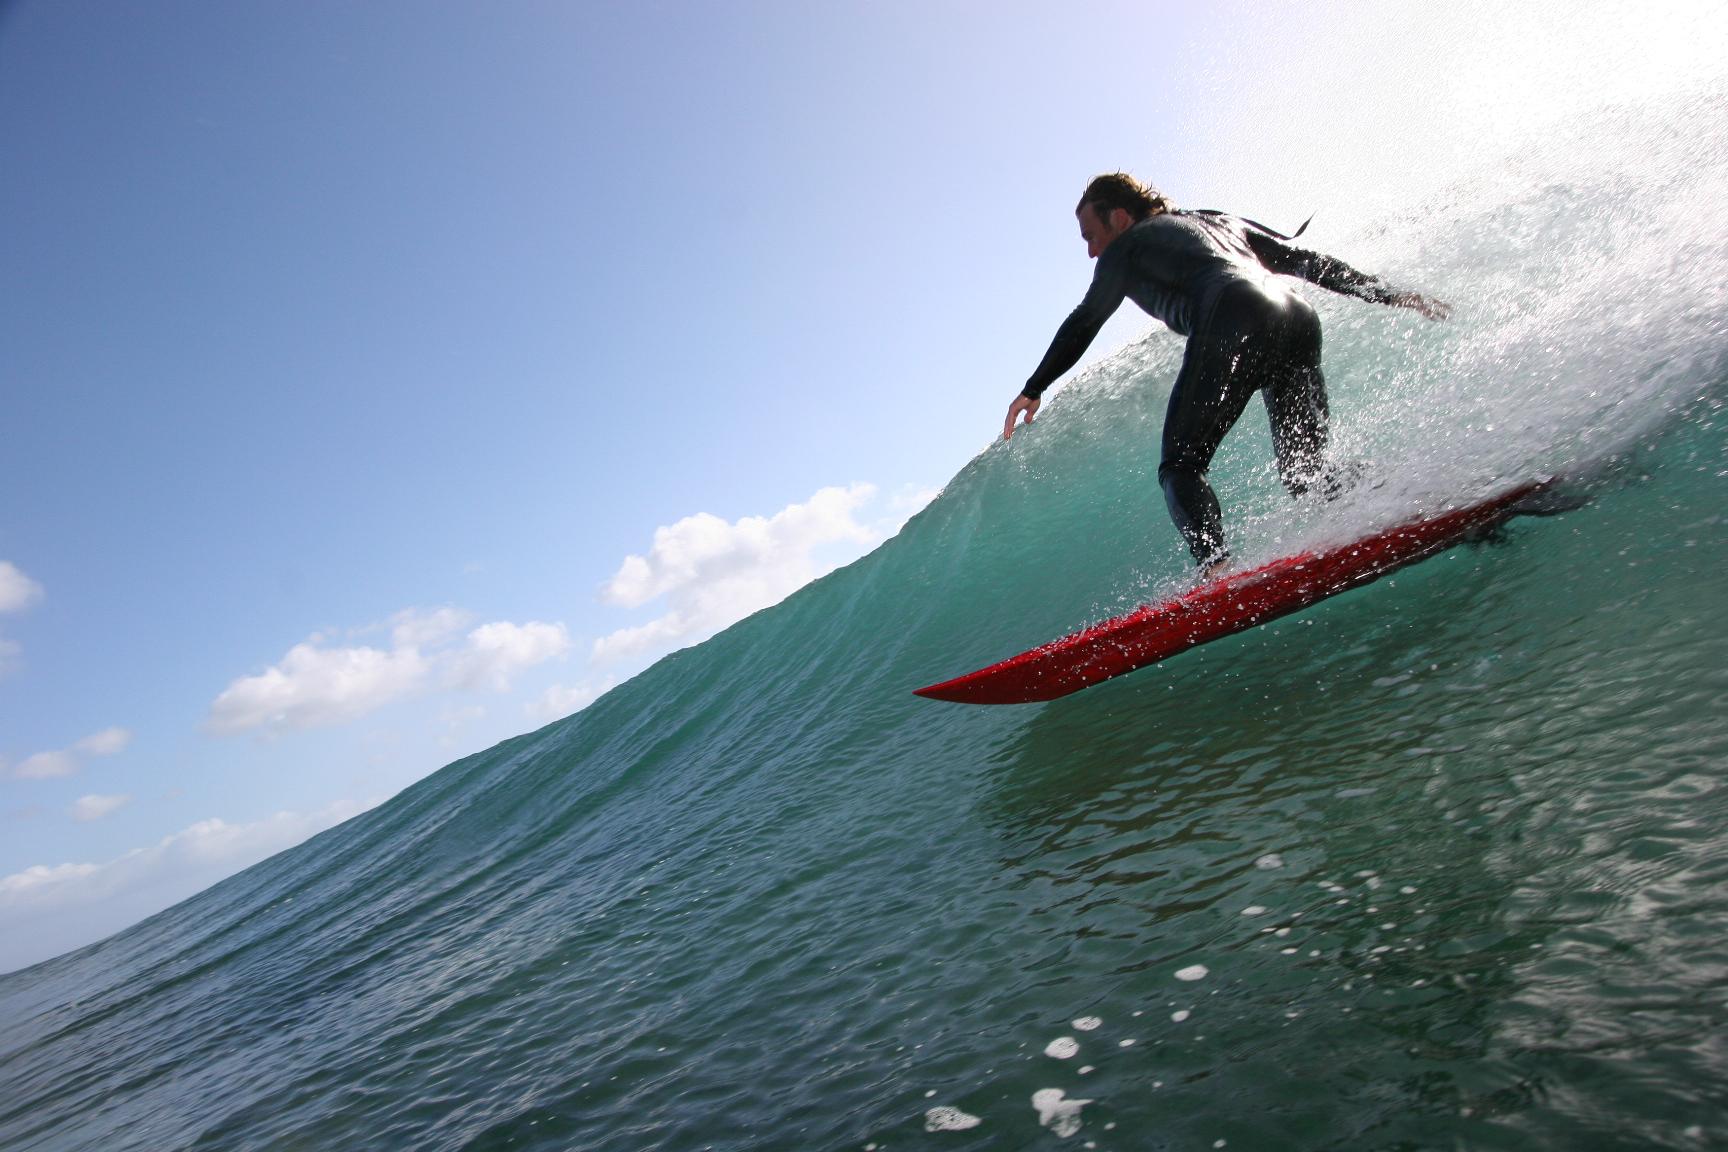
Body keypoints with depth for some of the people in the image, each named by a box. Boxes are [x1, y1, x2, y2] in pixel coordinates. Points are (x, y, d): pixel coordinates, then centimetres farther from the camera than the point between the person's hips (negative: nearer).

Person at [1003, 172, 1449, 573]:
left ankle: (1216, 568, -26)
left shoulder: (1127, 246, 22)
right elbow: (1310, 262, 30)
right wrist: (1391, 295, 30)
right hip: (1299, 319, 6)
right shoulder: (1223, 221, 36)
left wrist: (1033, 390, 35)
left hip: (1235, 325, -6)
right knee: (1304, 471, 13)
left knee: (1180, 467, -2)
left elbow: (1081, 326, 26)